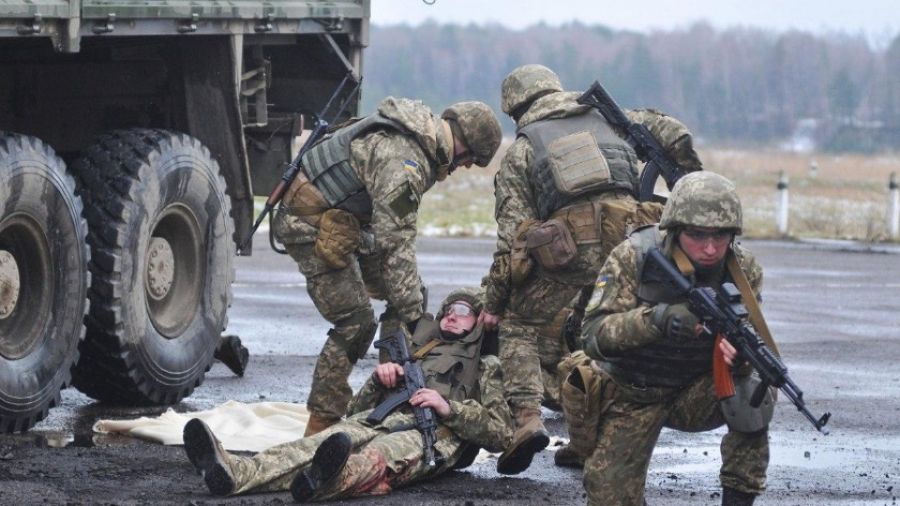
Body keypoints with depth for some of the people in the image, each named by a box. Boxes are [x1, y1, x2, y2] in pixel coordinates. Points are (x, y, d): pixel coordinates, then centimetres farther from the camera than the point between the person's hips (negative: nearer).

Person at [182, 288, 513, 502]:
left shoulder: (486, 368, 27)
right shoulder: (415, 356, 40)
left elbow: (502, 433, 7)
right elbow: (357, 411, 29)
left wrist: (449, 408, -7)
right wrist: (380, 380, 8)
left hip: (438, 433, -4)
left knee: (391, 451, -42)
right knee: (322, 442, -30)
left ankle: (330, 479, -78)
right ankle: (237, 473, -57)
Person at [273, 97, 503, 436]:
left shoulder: (418, 140, 6)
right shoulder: (404, 162, -27)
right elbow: (396, 242, -29)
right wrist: (413, 312, -25)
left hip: (345, 220, 10)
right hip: (310, 226, -10)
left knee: (410, 294, 9)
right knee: (355, 323, -13)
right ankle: (321, 423, -6)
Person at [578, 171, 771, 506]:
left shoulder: (744, 271, -12)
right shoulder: (634, 258, -21)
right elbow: (592, 334, -28)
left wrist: (740, 353, -40)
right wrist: (657, 319, -45)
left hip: (697, 396, 2)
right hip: (630, 399, -2)